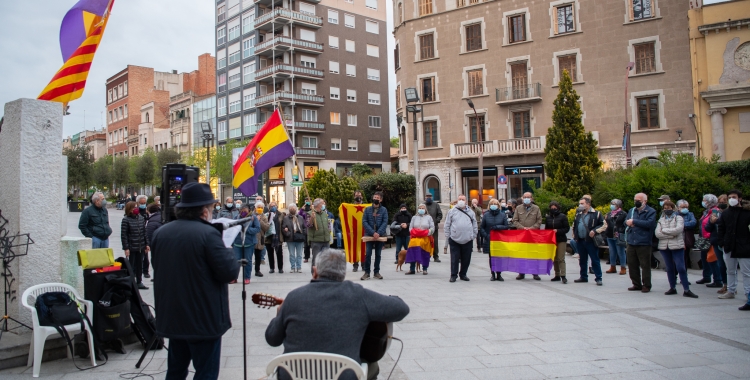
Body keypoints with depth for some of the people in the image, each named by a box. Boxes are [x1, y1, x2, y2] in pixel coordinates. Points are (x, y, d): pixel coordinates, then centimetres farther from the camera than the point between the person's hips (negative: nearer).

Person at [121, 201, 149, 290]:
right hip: (131, 248, -5)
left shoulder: (141, 218, 6)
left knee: (139, 265, 13)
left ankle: (139, 282, 24)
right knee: (131, 266, 3)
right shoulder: (126, 220, -10)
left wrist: (146, 244, 8)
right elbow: (123, 235, -11)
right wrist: (126, 248, -15)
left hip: (140, 247, 5)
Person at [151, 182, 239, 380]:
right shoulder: (208, 233, -19)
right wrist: (228, 253, 1)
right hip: (204, 318, -7)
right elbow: (229, 272, -18)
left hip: (172, 316, 7)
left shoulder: (161, 233, 4)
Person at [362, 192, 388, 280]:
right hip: (369, 235, 0)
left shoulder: (384, 210, 3)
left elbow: (385, 222, -4)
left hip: (380, 235, 1)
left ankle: (376, 272, 17)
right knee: (368, 254, -6)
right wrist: (373, 232, -14)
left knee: (378, 254, 8)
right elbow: (364, 222, -3)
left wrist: (379, 233, -17)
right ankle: (367, 272, 2)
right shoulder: (367, 209, 4)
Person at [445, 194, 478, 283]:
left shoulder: (470, 212, 10)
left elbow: (475, 226, 13)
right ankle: (453, 275, 9)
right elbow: (447, 225, 4)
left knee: (466, 259, 8)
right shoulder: (452, 211, 4)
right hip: (454, 240, -2)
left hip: (468, 240, 2)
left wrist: (473, 236, 6)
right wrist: (447, 237, 0)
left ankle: (463, 274, 23)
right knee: (454, 259, 0)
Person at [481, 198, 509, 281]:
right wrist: (486, 235, -7)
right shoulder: (486, 215, 4)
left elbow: (507, 226, 0)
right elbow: (481, 227, 6)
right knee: (491, 258, 4)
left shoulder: (503, 215, 3)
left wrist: (498, 227, -15)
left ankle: (499, 274, 10)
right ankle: (493, 274, 13)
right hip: (489, 240, 0)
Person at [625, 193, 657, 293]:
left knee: (645, 265, 1)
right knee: (632, 265, 9)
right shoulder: (632, 210, 16)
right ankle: (636, 284, 21)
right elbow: (626, 221, 13)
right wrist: (629, 223, -10)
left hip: (644, 244, -5)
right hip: (631, 243, 6)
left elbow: (650, 223, -17)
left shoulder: (651, 211, -2)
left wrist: (634, 222, -12)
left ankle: (646, 285, 12)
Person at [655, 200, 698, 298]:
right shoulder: (661, 220, 13)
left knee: (681, 268, -9)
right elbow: (657, 233, -1)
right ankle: (672, 288, 16)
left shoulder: (678, 218, 4)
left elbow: (678, 229, -15)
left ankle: (686, 290, -7)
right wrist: (671, 235, -10)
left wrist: (664, 230, -7)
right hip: (664, 246, 3)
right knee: (669, 268, 8)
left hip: (677, 246, -3)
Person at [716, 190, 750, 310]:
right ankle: (731, 290, 27)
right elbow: (721, 229, 11)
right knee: (730, 271, 16)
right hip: (729, 247, 5)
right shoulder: (725, 213, 7)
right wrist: (722, 242, 0)